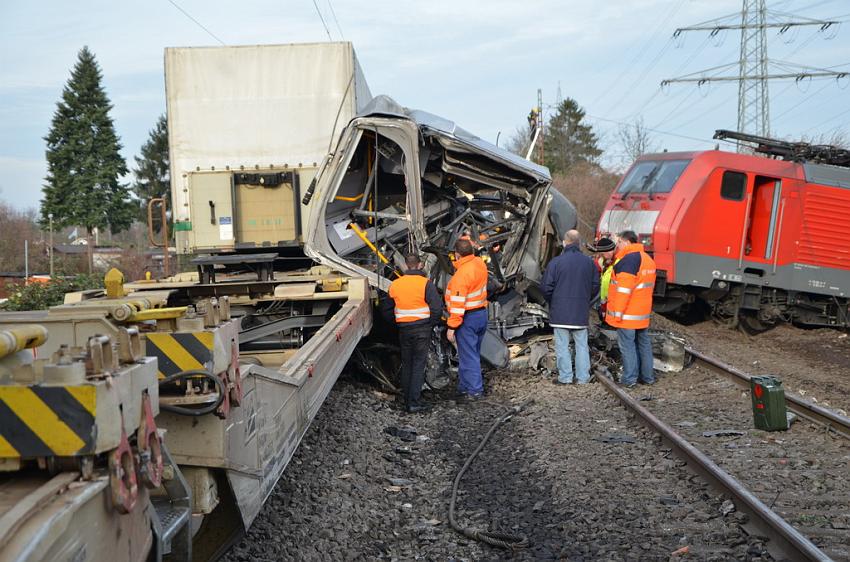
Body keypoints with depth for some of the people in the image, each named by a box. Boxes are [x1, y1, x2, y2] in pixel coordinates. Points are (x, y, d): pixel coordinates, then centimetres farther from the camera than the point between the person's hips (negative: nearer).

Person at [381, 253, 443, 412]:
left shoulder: (395, 284, 4)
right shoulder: (426, 283, -11)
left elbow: (386, 308, 13)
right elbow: (437, 308, -15)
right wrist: (431, 323, 1)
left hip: (404, 329, 4)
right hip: (422, 329, -4)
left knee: (406, 365, 13)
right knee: (419, 365, -1)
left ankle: (407, 401, 17)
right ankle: (414, 402, -5)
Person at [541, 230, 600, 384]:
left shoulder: (555, 262, -10)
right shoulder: (589, 262, 2)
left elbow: (546, 287, -8)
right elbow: (595, 286, 9)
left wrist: (552, 302, 11)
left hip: (560, 312, -3)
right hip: (581, 313, 3)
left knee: (562, 345, 4)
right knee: (581, 344, 11)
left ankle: (565, 377, 6)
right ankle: (583, 377, 12)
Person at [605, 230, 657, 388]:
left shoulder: (628, 259, -18)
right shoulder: (647, 258, 14)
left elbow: (624, 288, -22)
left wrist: (617, 312, -18)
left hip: (627, 314, -9)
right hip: (643, 312, 9)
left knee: (627, 344, -3)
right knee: (643, 342, 15)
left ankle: (629, 378, -2)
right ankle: (647, 376, 21)